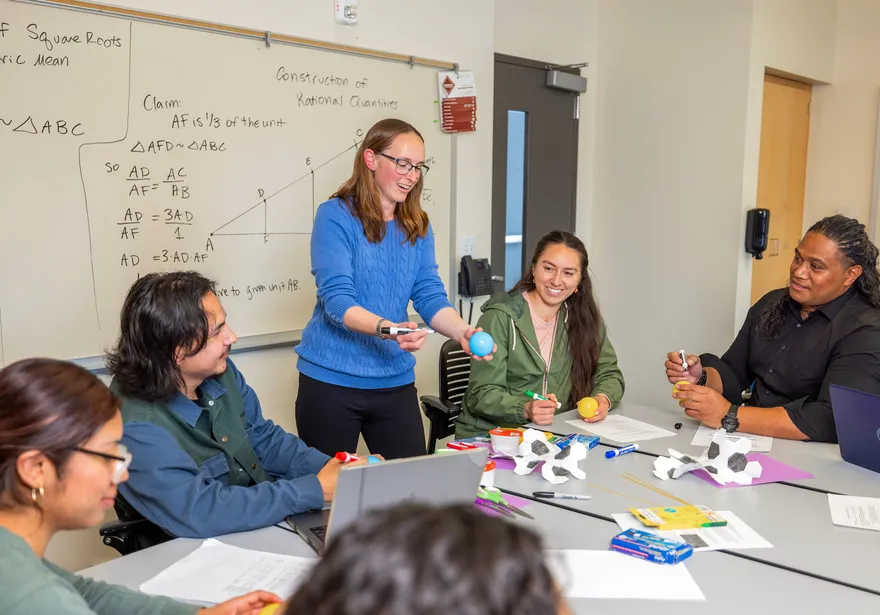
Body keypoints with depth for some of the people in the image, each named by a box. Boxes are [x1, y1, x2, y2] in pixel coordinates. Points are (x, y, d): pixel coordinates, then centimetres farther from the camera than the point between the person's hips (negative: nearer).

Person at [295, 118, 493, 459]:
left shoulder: (418, 228, 5)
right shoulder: (335, 216, -11)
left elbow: (430, 297, 0)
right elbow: (336, 299, -19)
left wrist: (463, 332, -20)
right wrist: (386, 328, -35)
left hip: (395, 381, 4)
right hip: (331, 380, -4)